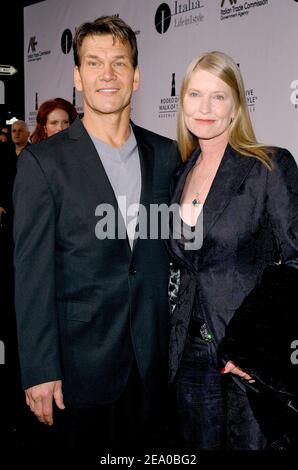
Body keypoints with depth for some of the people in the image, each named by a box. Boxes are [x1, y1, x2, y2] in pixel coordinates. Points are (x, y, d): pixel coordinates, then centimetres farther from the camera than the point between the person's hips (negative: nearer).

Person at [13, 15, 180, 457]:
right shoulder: (43, 162, -8)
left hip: (153, 361, 4)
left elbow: (175, 244, 9)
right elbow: (32, 274, -9)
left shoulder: (166, 155, 3)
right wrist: (39, 371, -10)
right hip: (81, 366, -3)